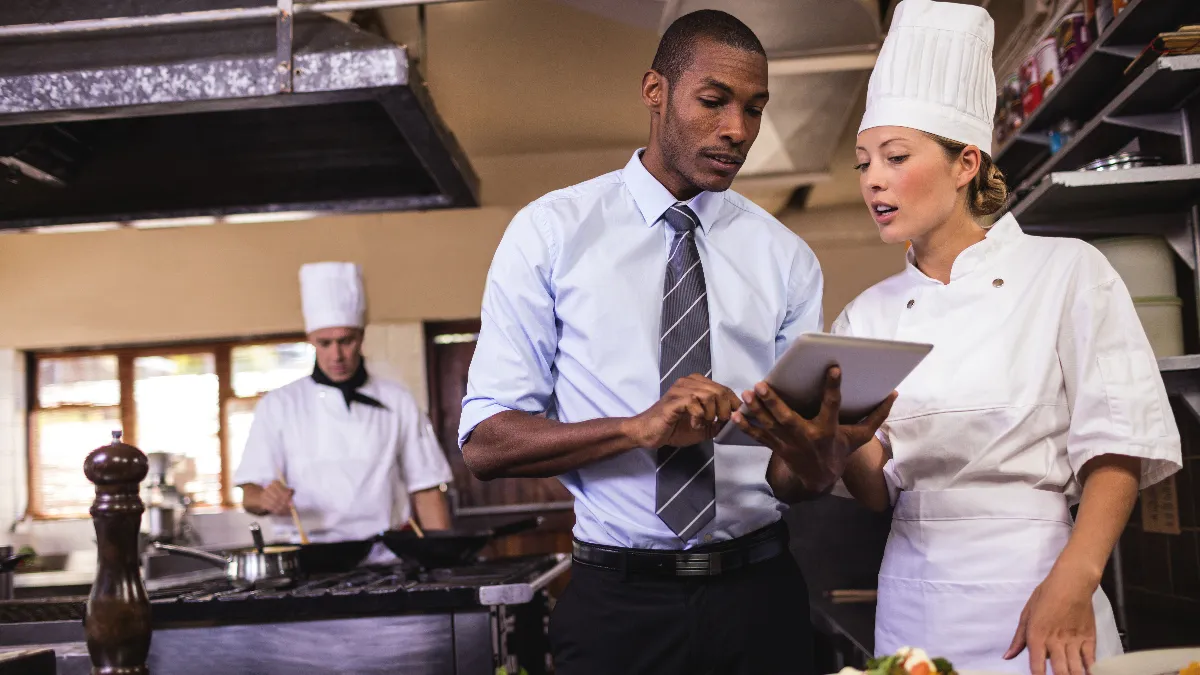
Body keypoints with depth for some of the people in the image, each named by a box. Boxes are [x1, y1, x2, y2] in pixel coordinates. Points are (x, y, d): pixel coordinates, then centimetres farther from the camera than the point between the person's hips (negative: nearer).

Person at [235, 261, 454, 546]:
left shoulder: (397, 401, 12)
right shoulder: (279, 405, 9)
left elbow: (427, 490, 11)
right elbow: (250, 494, 5)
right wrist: (265, 499, -17)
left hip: (384, 559, 1)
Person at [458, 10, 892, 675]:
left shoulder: (787, 258, 4)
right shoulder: (549, 233, -3)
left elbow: (793, 480, 1)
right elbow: (485, 443, -10)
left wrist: (818, 454, -23)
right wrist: (640, 428, -24)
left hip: (759, 595, 3)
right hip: (616, 601, -2)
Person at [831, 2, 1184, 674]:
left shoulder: (1066, 272, -3)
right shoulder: (868, 314, 7)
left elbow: (1118, 443, -7)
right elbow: (877, 491, 5)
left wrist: (1072, 582, -20)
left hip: (1034, 587, -3)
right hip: (914, 606, 4)